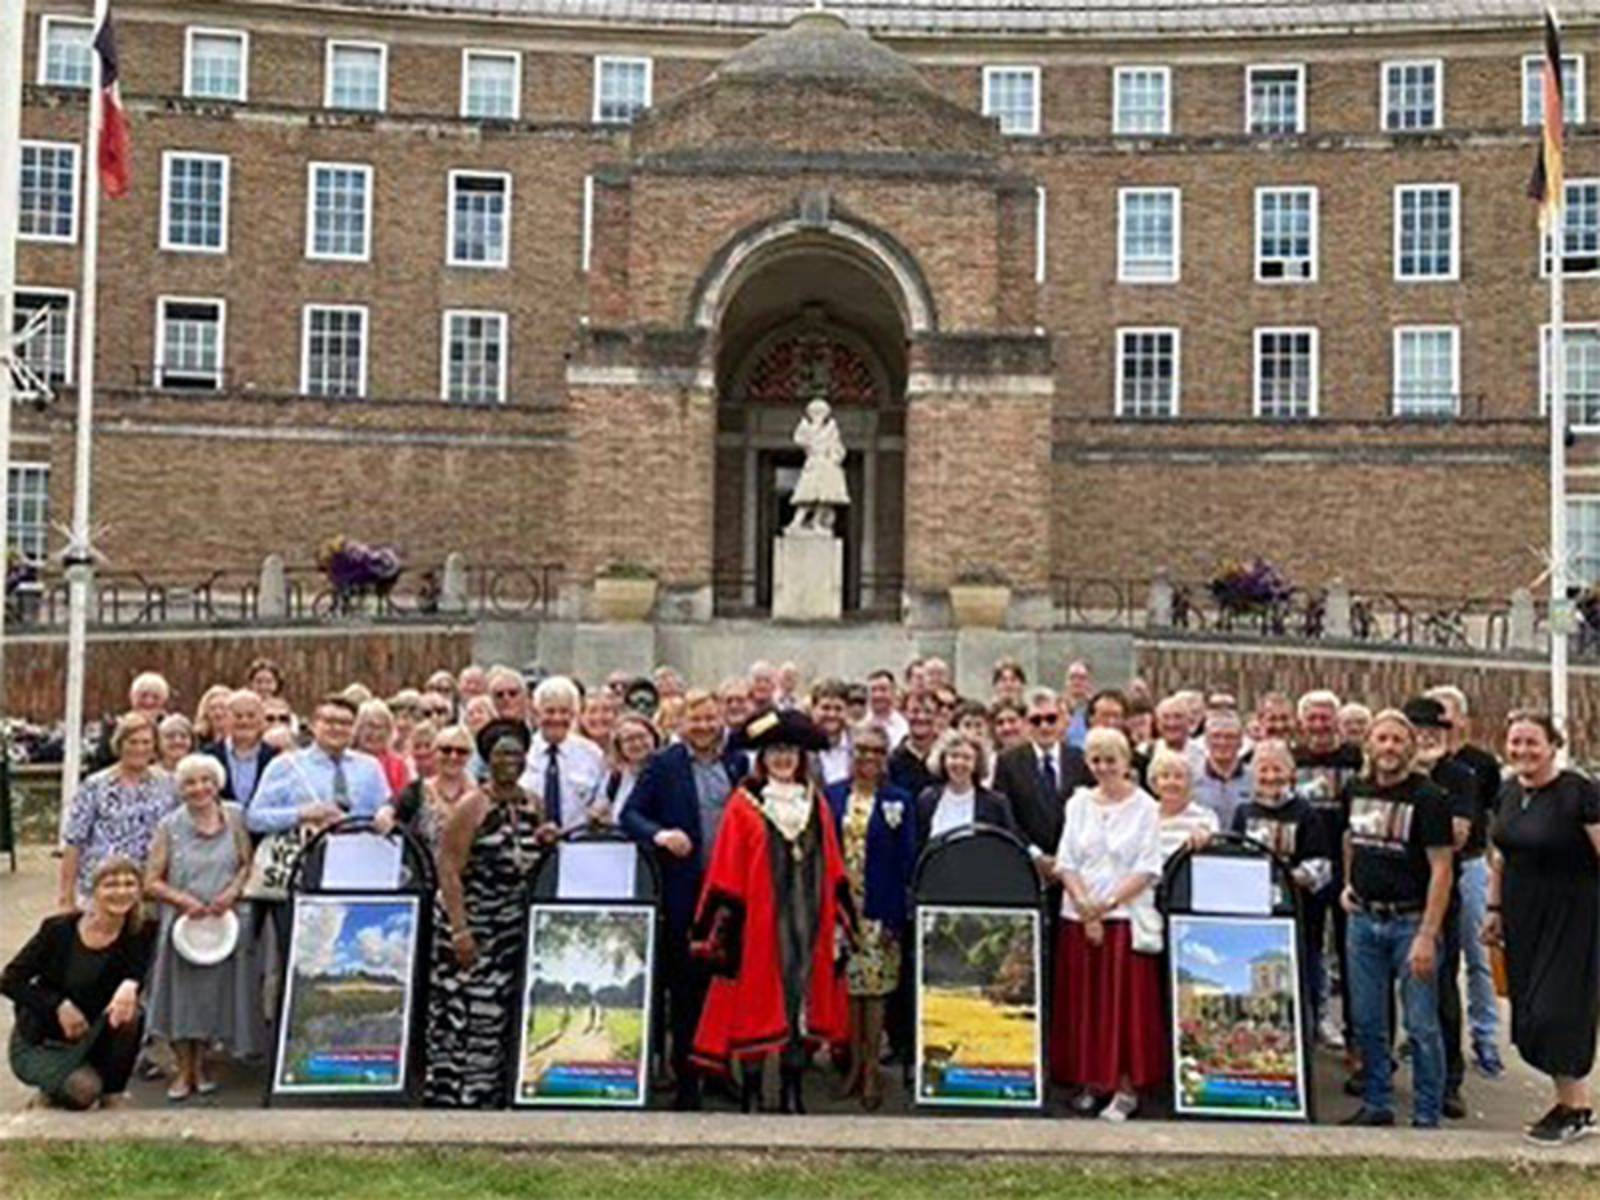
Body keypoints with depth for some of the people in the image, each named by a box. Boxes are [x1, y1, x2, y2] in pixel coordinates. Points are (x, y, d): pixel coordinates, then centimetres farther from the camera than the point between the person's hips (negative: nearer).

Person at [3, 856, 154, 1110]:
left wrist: (130, 985, -50)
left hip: (90, 1039, 3)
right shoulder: (59, 929, -16)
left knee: (130, 1015, -29)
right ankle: (51, 1089, 7)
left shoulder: (140, 934, -11)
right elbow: (9, 981, -12)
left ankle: (113, 1097, -8)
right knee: (83, 1090, -29)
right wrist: (59, 1005, -24)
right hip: (38, 1044, -2)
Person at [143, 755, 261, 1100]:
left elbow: (246, 865, 8)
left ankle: (200, 1066, 23)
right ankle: (184, 1071, 14)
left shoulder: (234, 817, 2)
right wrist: (182, 899, -16)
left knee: (215, 993, 7)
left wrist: (233, 891, -10)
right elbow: (152, 883, -1)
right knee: (183, 993, 1)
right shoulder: (170, 825, -2)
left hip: (224, 921, 2)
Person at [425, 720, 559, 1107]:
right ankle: (451, 1095, 6)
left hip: (512, 927, 6)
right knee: (462, 1013, -5)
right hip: (470, 925, -5)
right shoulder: (472, 806, -9)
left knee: (500, 1015, 7)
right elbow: (449, 868, -13)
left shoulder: (534, 806, 9)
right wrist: (460, 930, -20)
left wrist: (547, 843, -1)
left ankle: (487, 1095, 18)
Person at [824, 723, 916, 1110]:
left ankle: (872, 1070, 12)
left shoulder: (898, 802, 2)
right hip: (839, 907, 2)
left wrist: (896, 917, -7)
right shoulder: (831, 796, 7)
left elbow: (905, 862, 0)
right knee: (846, 988, 6)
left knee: (875, 989, 2)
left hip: (878, 911, -2)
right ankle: (854, 1064, 19)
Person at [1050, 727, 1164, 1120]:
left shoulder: (1145, 807, -2)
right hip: (1079, 918, 3)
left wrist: (1108, 904, -15)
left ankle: (1126, 1087, 7)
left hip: (1126, 916, -3)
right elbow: (1065, 862, 5)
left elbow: (1148, 870, -6)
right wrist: (1085, 906, -9)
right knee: (1083, 1002, 6)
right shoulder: (1078, 803, 8)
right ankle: (1090, 1081, 17)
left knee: (1126, 1002, -1)